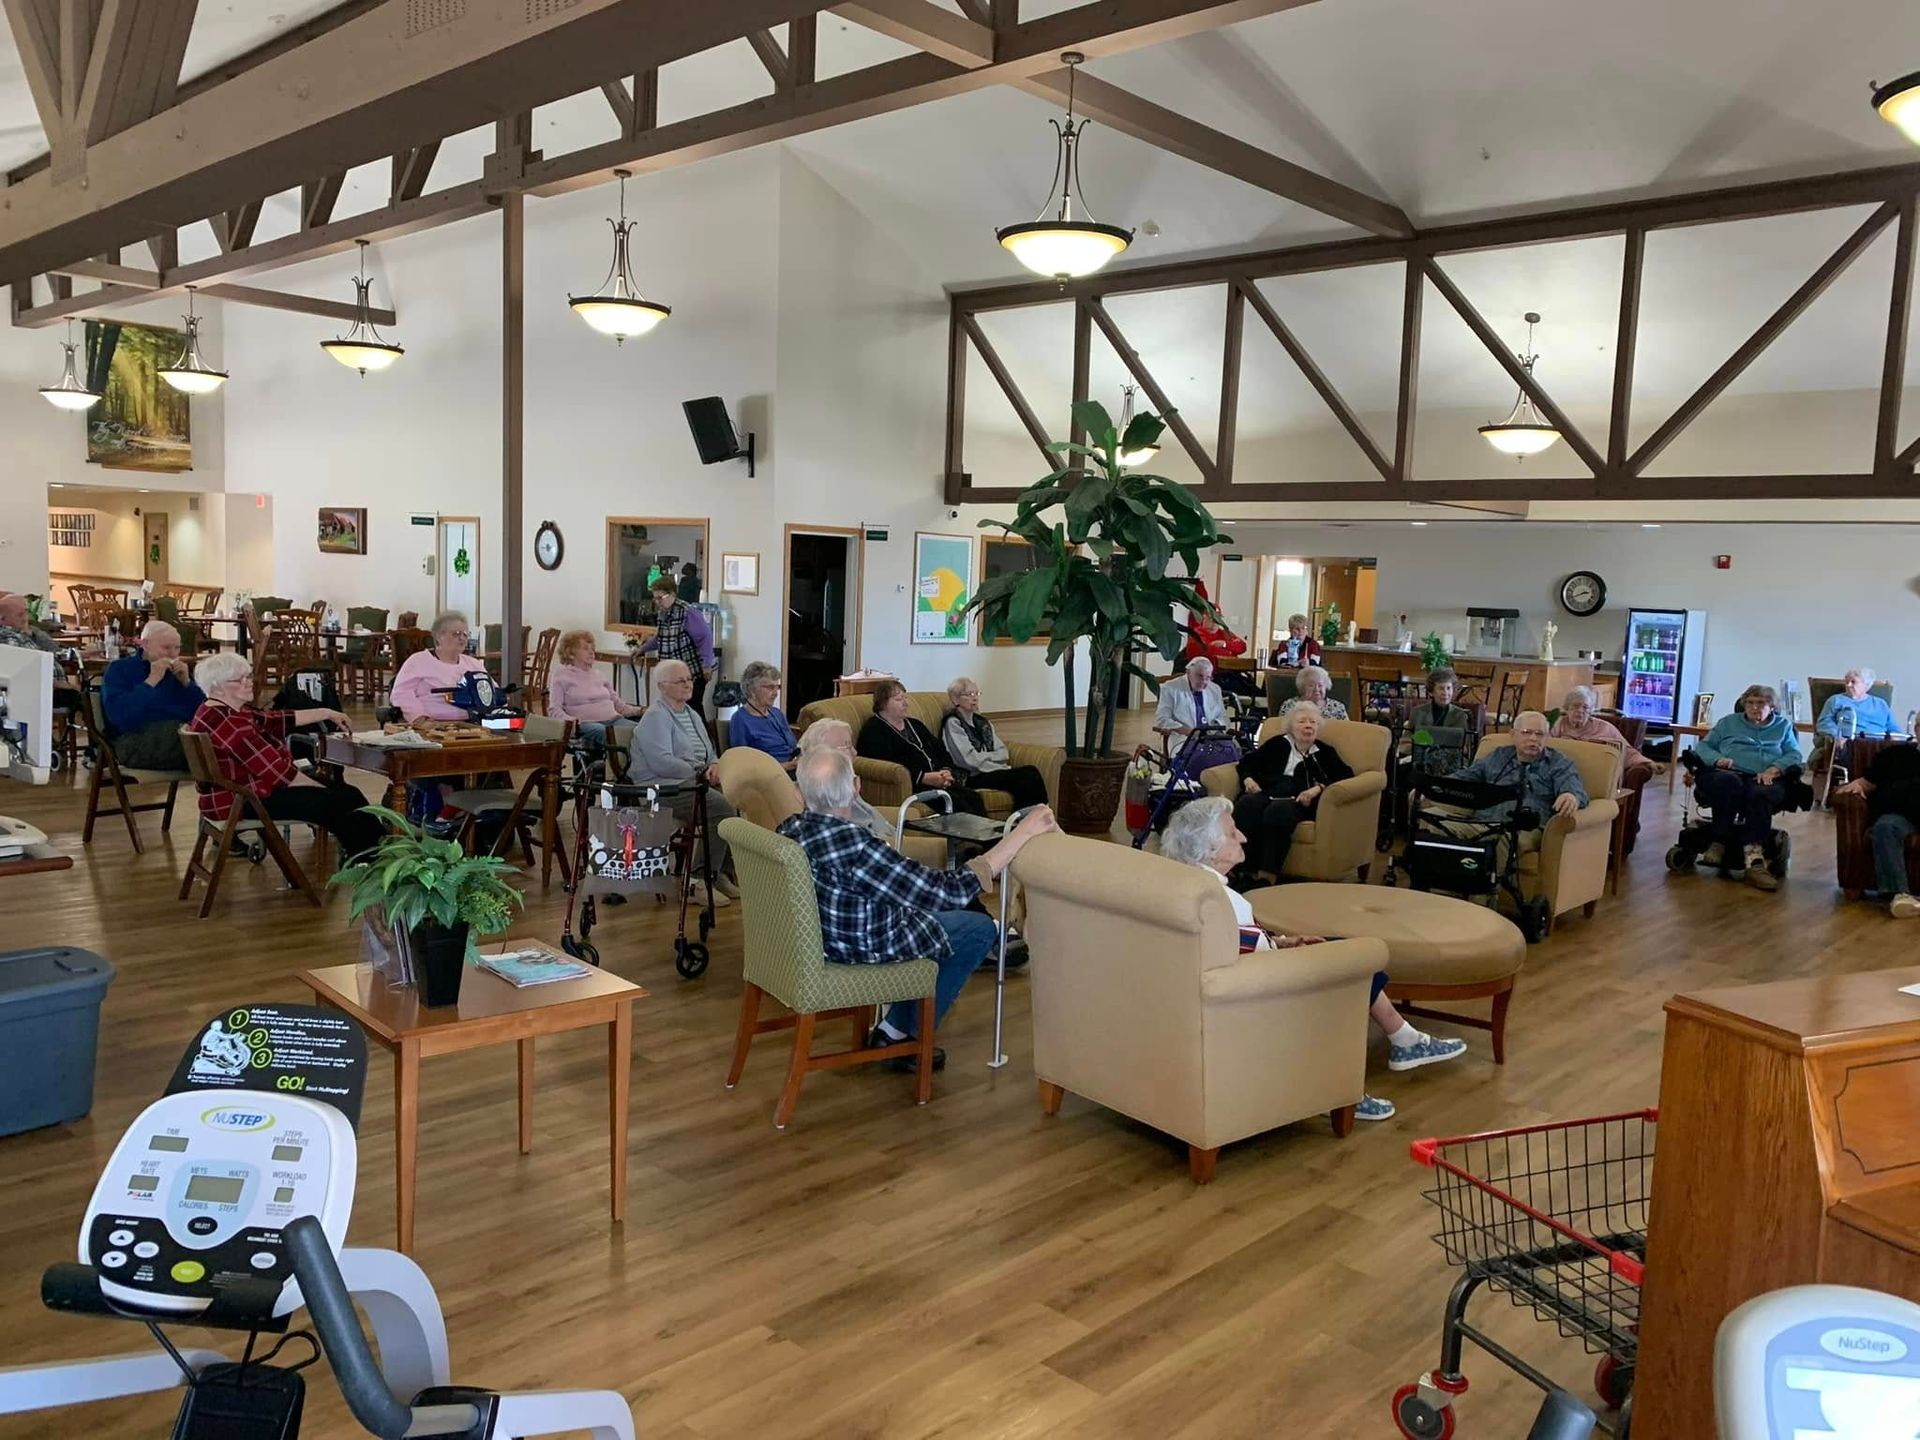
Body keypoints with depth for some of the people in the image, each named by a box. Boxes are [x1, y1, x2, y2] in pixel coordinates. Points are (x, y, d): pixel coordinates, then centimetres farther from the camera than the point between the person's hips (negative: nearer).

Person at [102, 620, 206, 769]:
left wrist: (186, 681, 1)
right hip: (137, 738, -5)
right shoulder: (119, 669, 9)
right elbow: (117, 714, -11)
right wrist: (152, 680, -10)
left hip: (183, 733, 5)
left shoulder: (176, 671, 22)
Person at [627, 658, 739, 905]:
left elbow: (710, 752, 26)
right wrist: (700, 772, -13)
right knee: (722, 807, -29)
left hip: (695, 781, 9)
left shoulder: (692, 715, 23)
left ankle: (722, 873, -9)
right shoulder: (656, 717, -5)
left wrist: (714, 767, 1)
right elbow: (662, 762, -17)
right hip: (664, 787, -8)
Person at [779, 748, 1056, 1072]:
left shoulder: (789, 829, -13)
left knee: (935, 915, 27)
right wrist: (1024, 831, -31)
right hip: (865, 948, -8)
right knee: (981, 929, 10)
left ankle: (891, 1030, 28)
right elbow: (950, 891, -32)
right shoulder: (855, 845, -37)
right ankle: (907, 1038, 17)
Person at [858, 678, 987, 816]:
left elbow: (942, 752, 25)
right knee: (956, 801, -31)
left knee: (974, 799, -20)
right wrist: (925, 778, -18)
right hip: (911, 786, -8)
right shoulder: (873, 731, 0)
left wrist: (946, 771, 1)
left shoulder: (914, 725, 27)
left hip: (938, 782, 8)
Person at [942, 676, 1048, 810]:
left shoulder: (982, 722, 22)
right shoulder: (953, 724, -1)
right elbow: (970, 760, -11)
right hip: (972, 778, -7)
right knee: (1029, 775, -27)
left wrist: (984, 756, -7)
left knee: (1031, 772, -22)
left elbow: (1002, 752, 12)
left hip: (991, 770, 7)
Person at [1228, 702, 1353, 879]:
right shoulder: (1278, 744, 28)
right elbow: (1247, 762, 28)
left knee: (1277, 811, -39)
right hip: (1267, 792, 2)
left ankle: (1267, 876, -47)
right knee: (1246, 804, -35)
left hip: (1299, 799, -2)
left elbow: (1346, 775, 9)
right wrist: (1247, 778, 4)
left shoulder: (1325, 752, 24)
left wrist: (1319, 788, -9)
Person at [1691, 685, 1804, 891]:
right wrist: (1718, 759, -7)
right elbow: (1702, 746, 17)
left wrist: (1774, 769, -10)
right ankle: (1720, 842, -39)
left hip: (1766, 780, 0)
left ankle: (1754, 860, -55)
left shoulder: (1783, 725, 26)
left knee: (1760, 794, -40)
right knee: (1730, 783, -40)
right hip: (1728, 774, 1)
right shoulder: (1728, 722, 27)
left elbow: (1795, 756, 11)